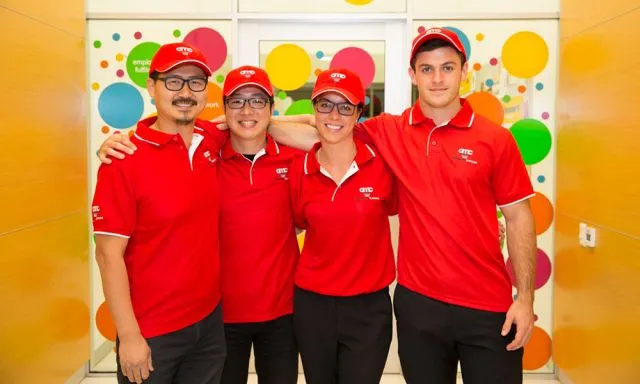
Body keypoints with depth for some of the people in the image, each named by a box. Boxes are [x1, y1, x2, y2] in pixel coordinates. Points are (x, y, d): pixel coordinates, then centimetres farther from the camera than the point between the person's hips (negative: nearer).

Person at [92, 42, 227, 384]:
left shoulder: (213, 141, -2)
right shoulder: (124, 160, -16)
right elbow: (108, 254, -15)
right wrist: (129, 336, -14)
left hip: (211, 320, 5)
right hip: (151, 332, -5)